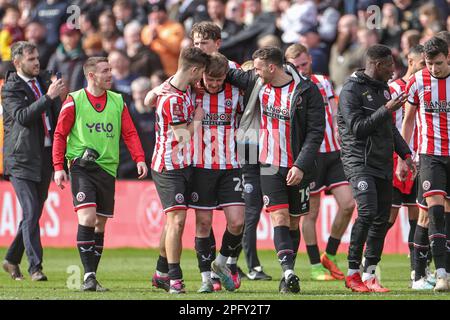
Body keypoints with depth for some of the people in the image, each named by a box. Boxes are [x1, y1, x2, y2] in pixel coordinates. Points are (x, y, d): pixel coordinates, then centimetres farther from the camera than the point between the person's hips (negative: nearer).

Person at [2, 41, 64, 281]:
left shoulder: (44, 79, 13)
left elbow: (58, 113, 23)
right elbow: (22, 116, -23)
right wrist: (48, 97, -28)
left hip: (45, 158, 7)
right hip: (22, 159, -6)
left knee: (34, 213, 11)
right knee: (31, 213, -11)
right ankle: (35, 266, -9)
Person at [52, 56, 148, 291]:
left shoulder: (117, 102, 10)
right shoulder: (74, 101, 0)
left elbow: (129, 133, 7)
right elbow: (60, 135, 2)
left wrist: (139, 159, -8)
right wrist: (58, 167, -6)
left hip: (107, 167, 4)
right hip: (81, 166, -4)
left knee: (100, 224, 7)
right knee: (87, 217, -18)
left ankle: (92, 276, 16)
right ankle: (89, 276, -17)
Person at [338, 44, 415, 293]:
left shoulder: (383, 89, 18)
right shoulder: (352, 90, -9)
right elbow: (357, 128, -17)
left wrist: (405, 153, 16)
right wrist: (386, 110, -18)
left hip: (383, 164, 8)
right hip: (359, 162, -8)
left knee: (382, 219, 4)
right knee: (368, 211, -21)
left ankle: (369, 275, 10)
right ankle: (352, 274, -14)